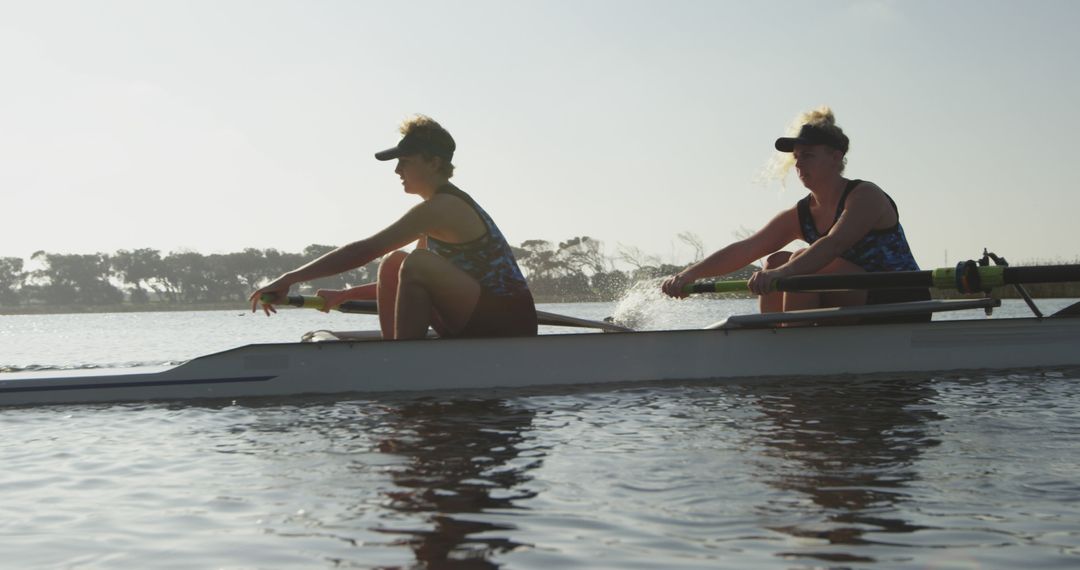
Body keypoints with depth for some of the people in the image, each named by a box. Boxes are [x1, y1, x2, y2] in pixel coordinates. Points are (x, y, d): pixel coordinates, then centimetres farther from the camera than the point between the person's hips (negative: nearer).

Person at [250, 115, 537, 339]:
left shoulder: (440, 207, -15)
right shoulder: (446, 206, 15)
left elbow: (364, 250, -19)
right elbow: (408, 282, 22)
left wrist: (290, 278, -16)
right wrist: (346, 295, 17)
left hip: (510, 323, -10)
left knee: (417, 264, -25)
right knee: (393, 263, 7)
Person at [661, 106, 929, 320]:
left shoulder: (865, 196, -13)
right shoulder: (800, 215, 7)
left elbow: (833, 245, -33)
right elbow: (744, 249, -4)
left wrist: (782, 273, -48)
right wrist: (689, 274, -18)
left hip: (903, 305, -7)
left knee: (803, 263, -24)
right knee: (775, 261, -2)